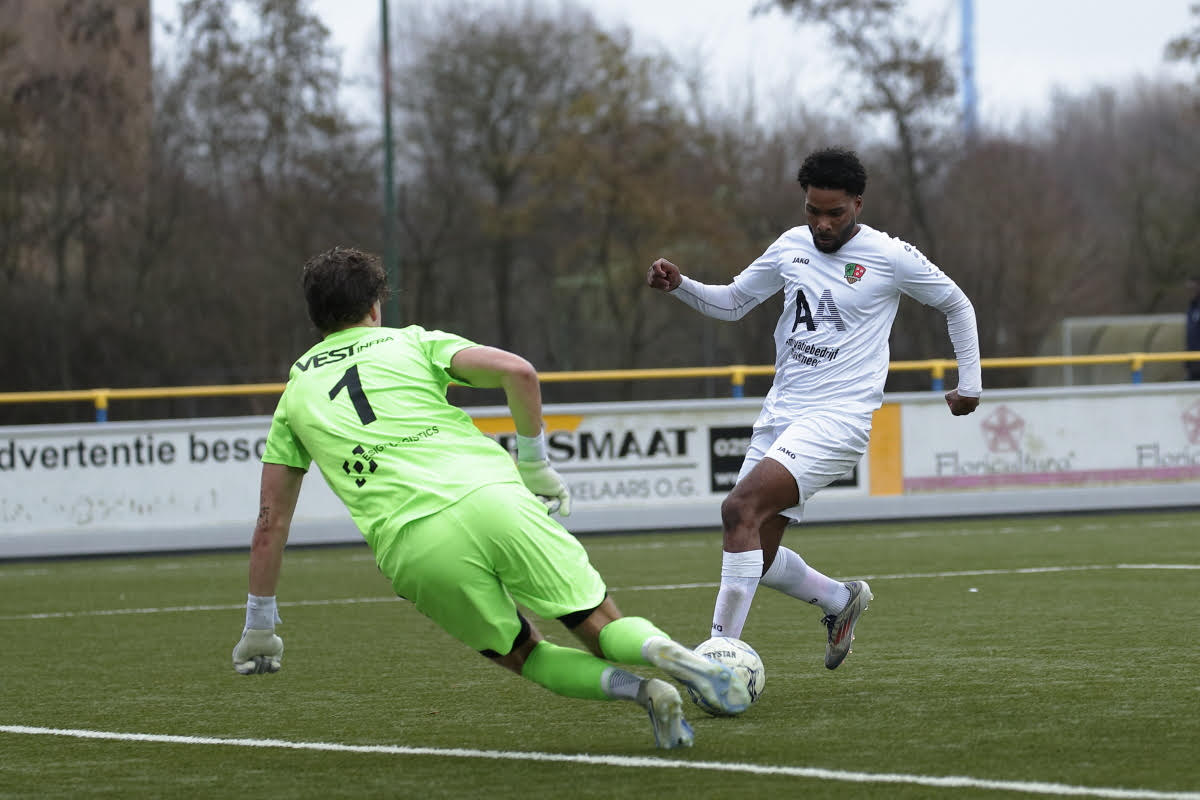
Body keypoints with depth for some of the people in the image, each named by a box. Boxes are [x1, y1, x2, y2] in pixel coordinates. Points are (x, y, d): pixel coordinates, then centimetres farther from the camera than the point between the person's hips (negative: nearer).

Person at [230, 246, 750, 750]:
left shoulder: (296, 392, 26)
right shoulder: (410, 343, 21)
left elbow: (271, 520, 26)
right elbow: (517, 372, 3)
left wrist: (259, 629, 33)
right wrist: (535, 466, 15)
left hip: (412, 549, 0)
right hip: (491, 497, 0)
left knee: (522, 654, 19)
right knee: (605, 631, 8)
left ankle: (633, 688, -9)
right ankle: (665, 653, -27)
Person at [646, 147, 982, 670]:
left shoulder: (890, 257, -3)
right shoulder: (791, 247, 11)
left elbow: (956, 306, 11)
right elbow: (732, 302, 21)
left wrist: (969, 382, 12)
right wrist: (679, 286, 3)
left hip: (837, 417, -7)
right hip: (780, 412, 7)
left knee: (740, 509, -26)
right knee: (756, 558, 4)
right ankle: (841, 600, 34)